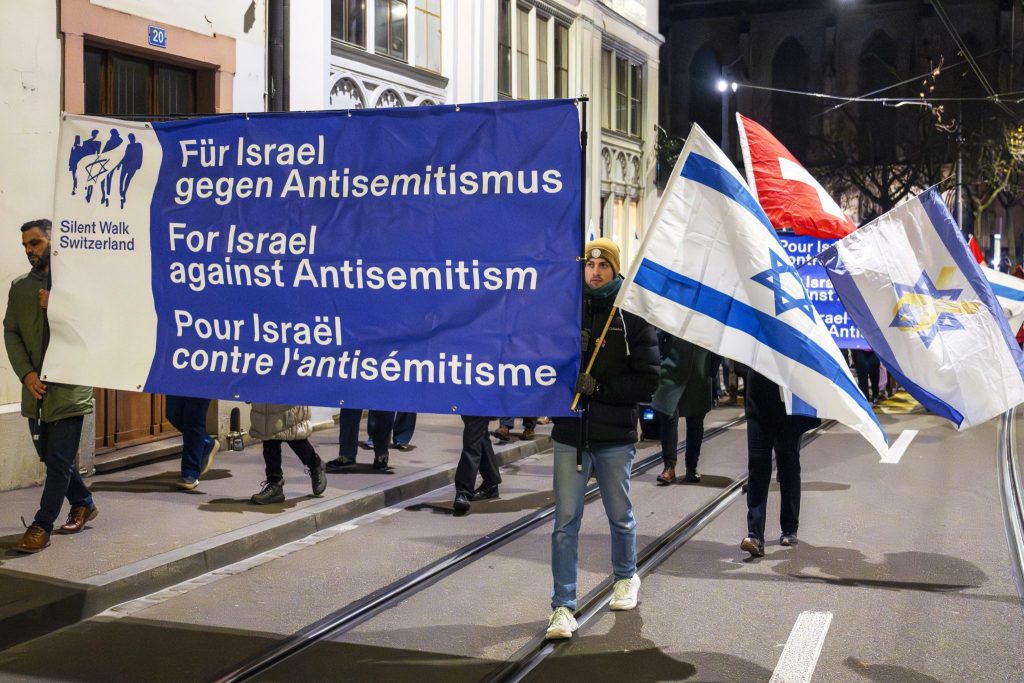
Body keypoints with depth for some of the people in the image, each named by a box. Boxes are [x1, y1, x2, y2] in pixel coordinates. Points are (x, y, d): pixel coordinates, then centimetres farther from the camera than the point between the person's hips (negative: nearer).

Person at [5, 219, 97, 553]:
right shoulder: (20, 286, 10)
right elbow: (10, 332, 6)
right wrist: (27, 374, -7)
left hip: (69, 385, -5)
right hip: (36, 387, 6)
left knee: (60, 459, -4)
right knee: (49, 456, 14)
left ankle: (42, 526, 2)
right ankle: (83, 504, 33)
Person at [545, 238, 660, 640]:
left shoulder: (632, 317, -2)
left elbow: (648, 381, -6)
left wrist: (600, 387, -15)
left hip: (615, 437, -1)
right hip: (569, 434, 1)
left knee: (620, 517, 16)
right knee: (565, 522, -1)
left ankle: (626, 577, 42)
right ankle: (563, 607, 5)